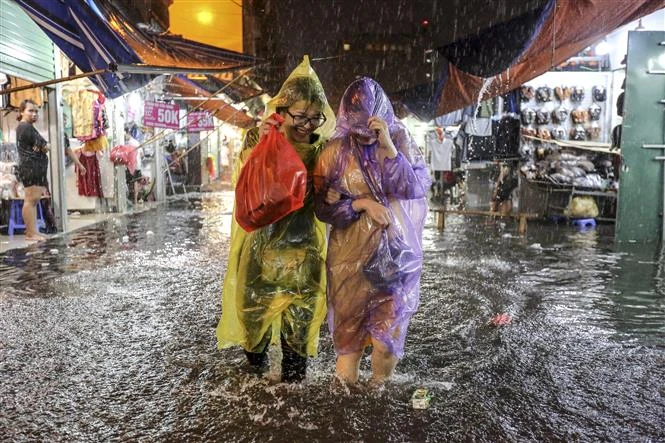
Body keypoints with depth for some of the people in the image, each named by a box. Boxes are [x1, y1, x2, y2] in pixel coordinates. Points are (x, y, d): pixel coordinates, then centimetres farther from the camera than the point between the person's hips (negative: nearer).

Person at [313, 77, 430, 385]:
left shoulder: (400, 139, -5)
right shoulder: (336, 151, -6)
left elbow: (416, 188, -16)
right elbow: (323, 206, -4)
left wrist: (388, 146, -24)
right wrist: (361, 203, -19)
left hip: (396, 249, 1)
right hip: (351, 252, 0)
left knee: (390, 318, 10)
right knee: (349, 318, 12)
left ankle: (381, 383, 34)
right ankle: (346, 382, 33)